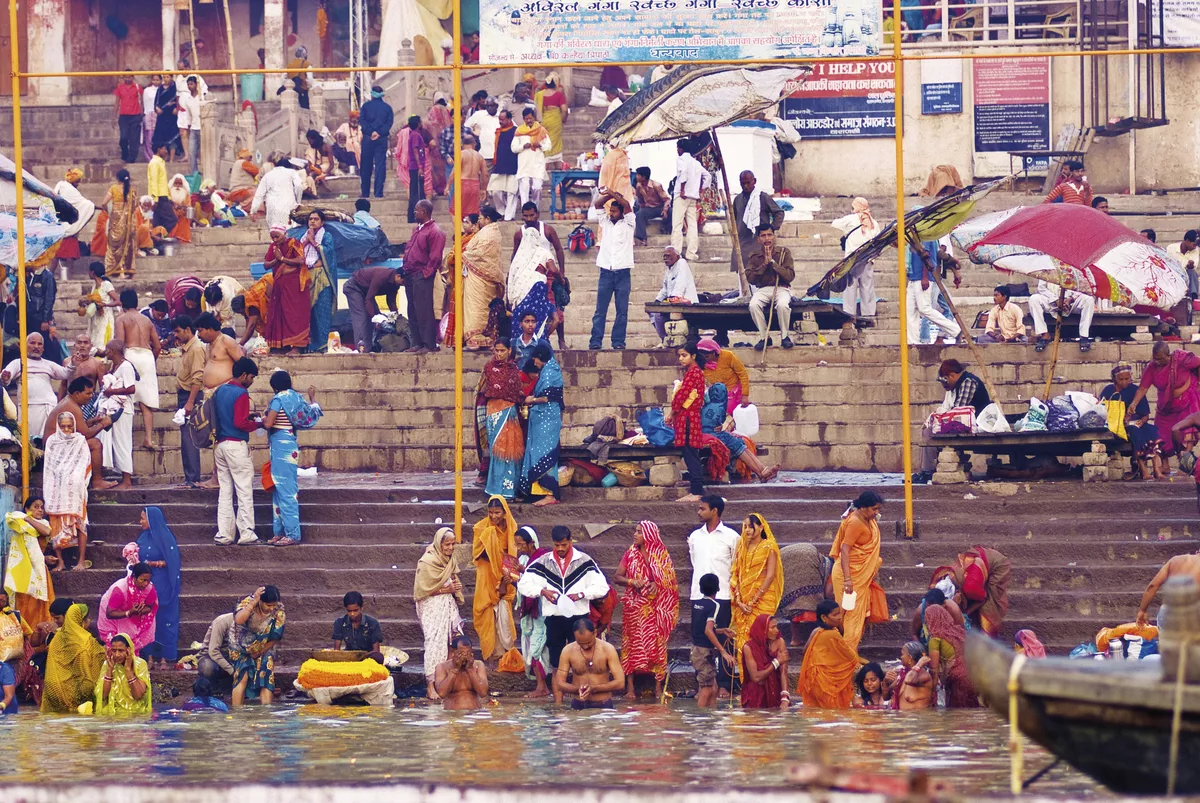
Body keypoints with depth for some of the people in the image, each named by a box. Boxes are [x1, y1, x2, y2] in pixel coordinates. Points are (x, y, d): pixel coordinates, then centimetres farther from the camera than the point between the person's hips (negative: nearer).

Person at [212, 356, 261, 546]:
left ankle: (223, 534, 7)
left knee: (225, 491, 9)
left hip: (220, 444, 8)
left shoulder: (220, 391, 13)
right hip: (236, 445, -8)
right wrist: (257, 424, -3)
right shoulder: (241, 394, -13)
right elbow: (240, 423, -19)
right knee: (244, 491, -3)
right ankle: (246, 533, -4)